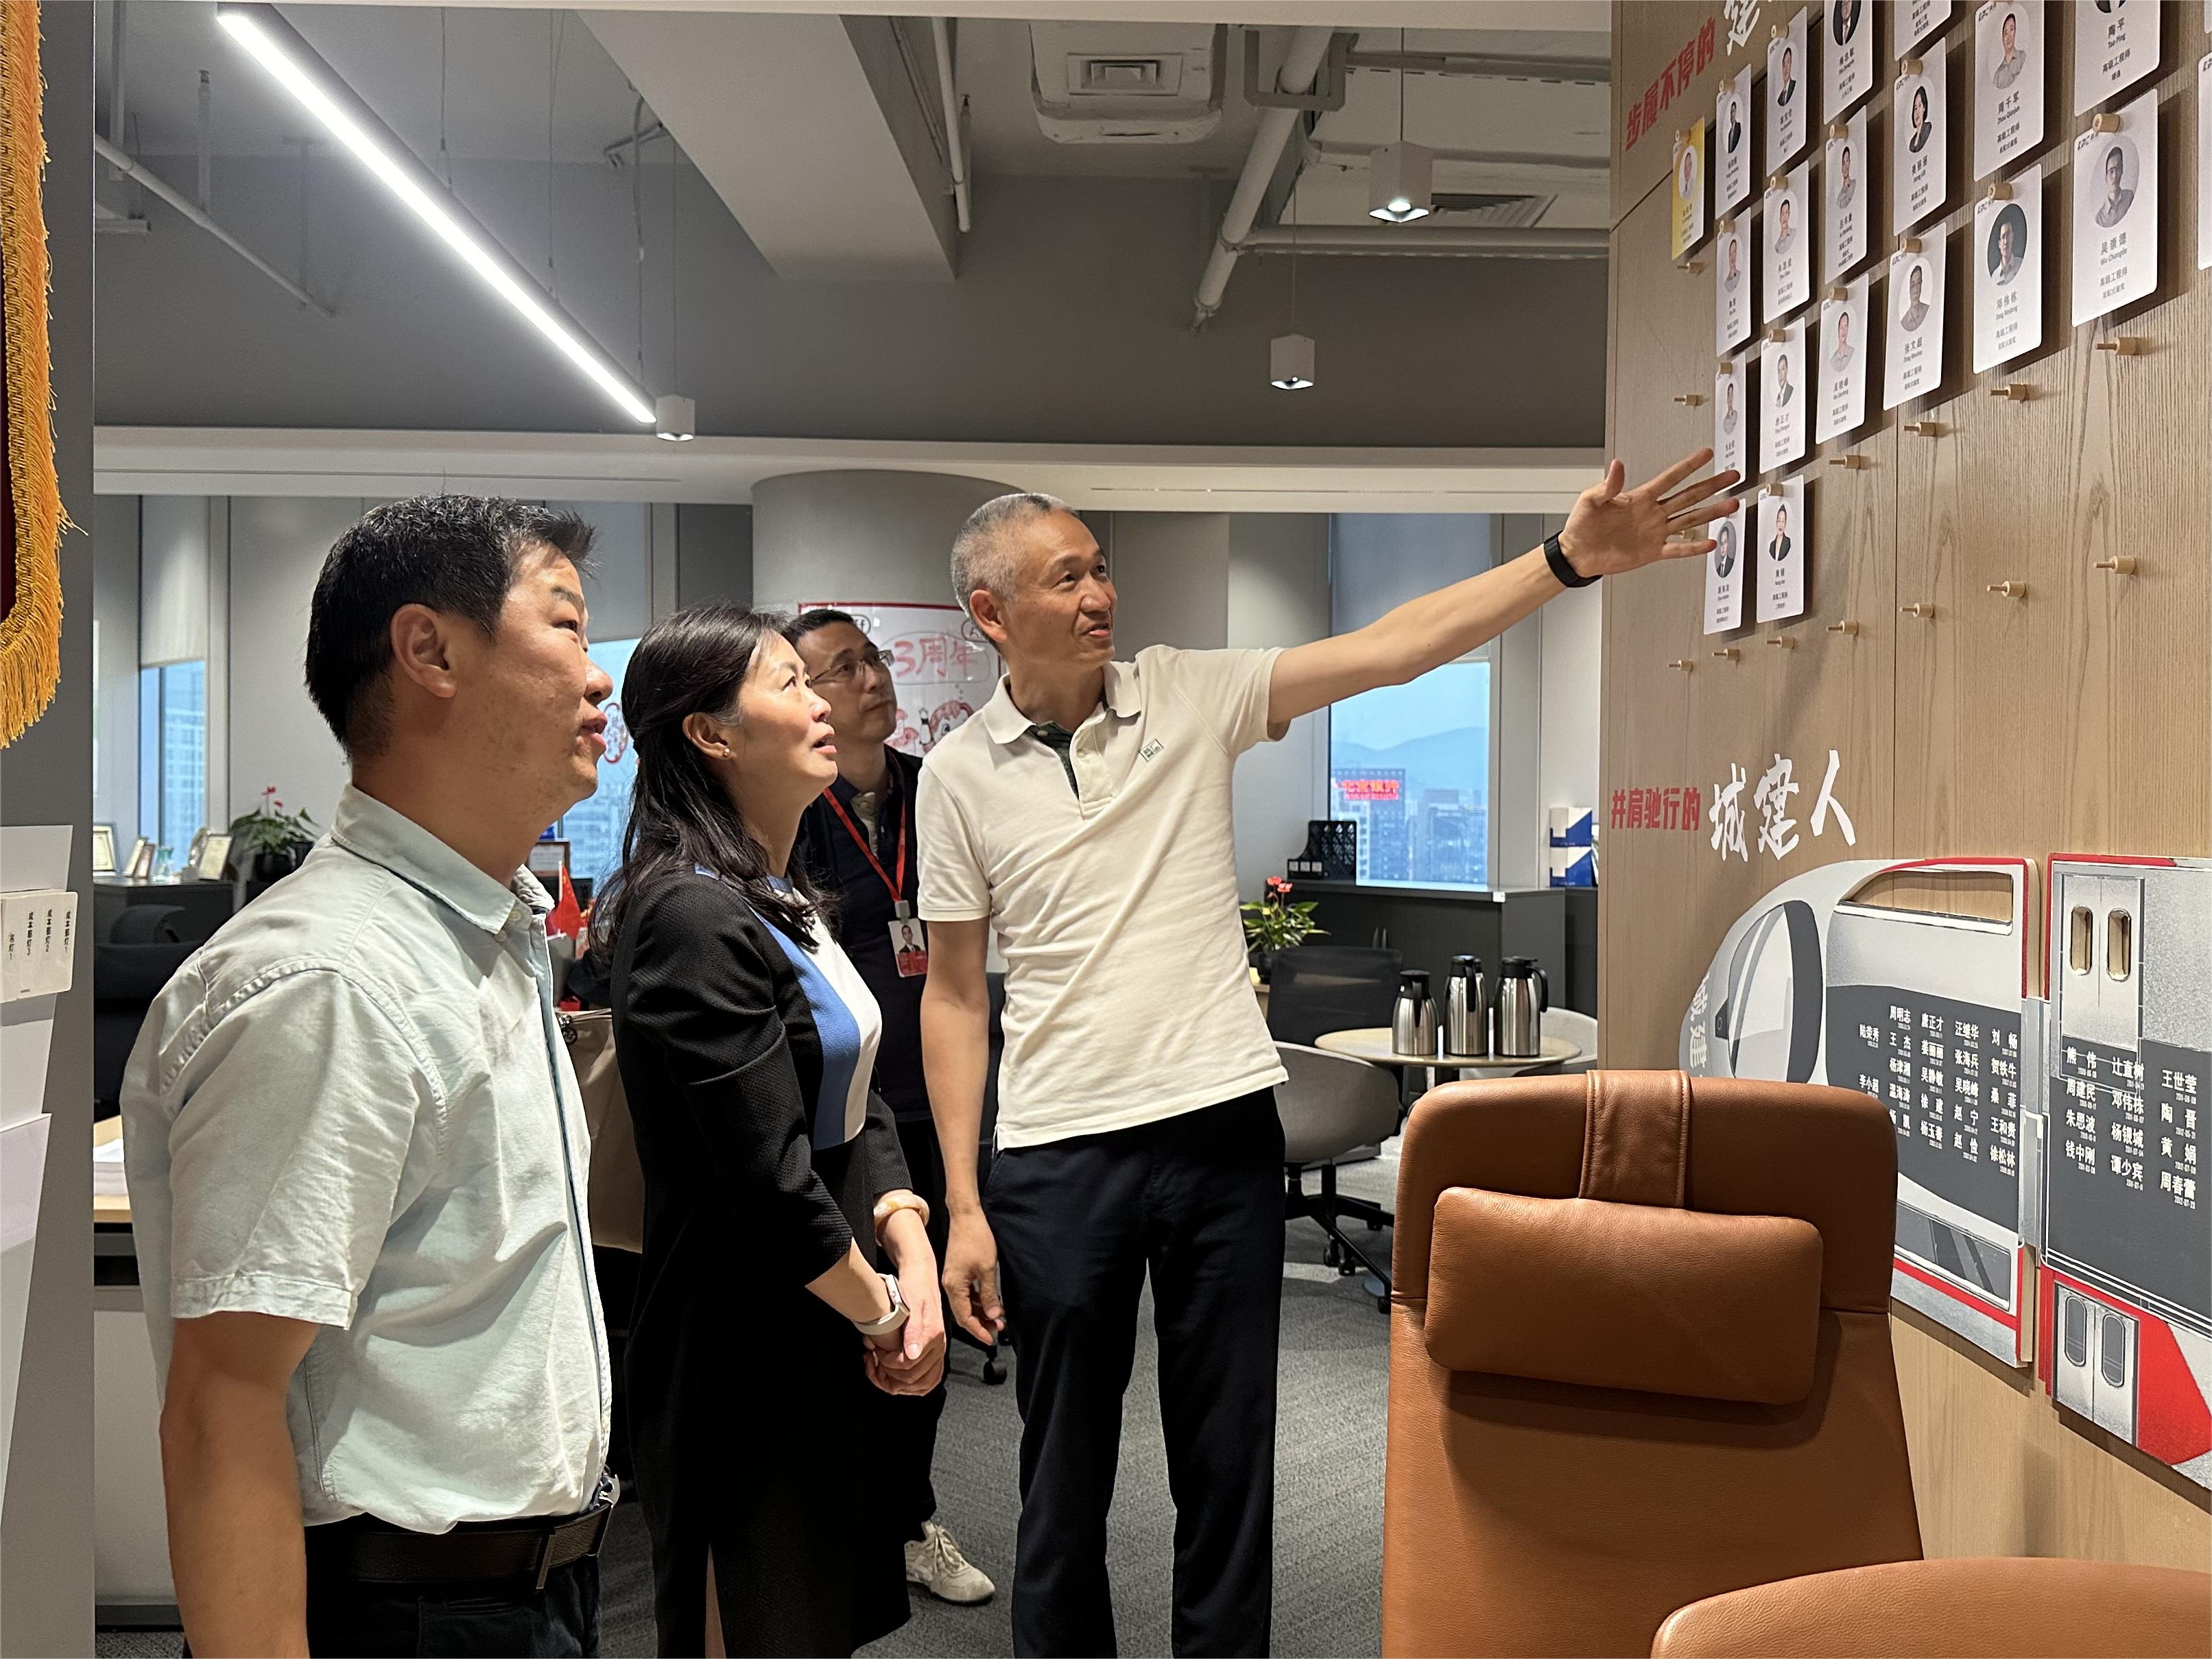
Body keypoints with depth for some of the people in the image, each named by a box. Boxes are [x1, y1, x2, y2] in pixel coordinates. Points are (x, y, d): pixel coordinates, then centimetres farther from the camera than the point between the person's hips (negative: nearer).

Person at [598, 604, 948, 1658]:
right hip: (747, 1348, -9)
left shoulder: (785, 900, 10)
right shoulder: (696, 918, -23)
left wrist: (913, 1252, -5)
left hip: (824, 1337, 9)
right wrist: (882, 1309, -10)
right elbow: (770, 1184, -24)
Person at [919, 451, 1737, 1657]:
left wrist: (1571, 558, -15)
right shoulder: (959, 774, 0)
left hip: (1223, 1129, 1)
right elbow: (954, 996, 3)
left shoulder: (1187, 695, 1)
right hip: (1057, 1157, -1)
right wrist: (963, 1207, -1)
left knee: (1229, 1462, 12)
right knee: (1064, 1477, 11)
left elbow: (1394, 649, -5)